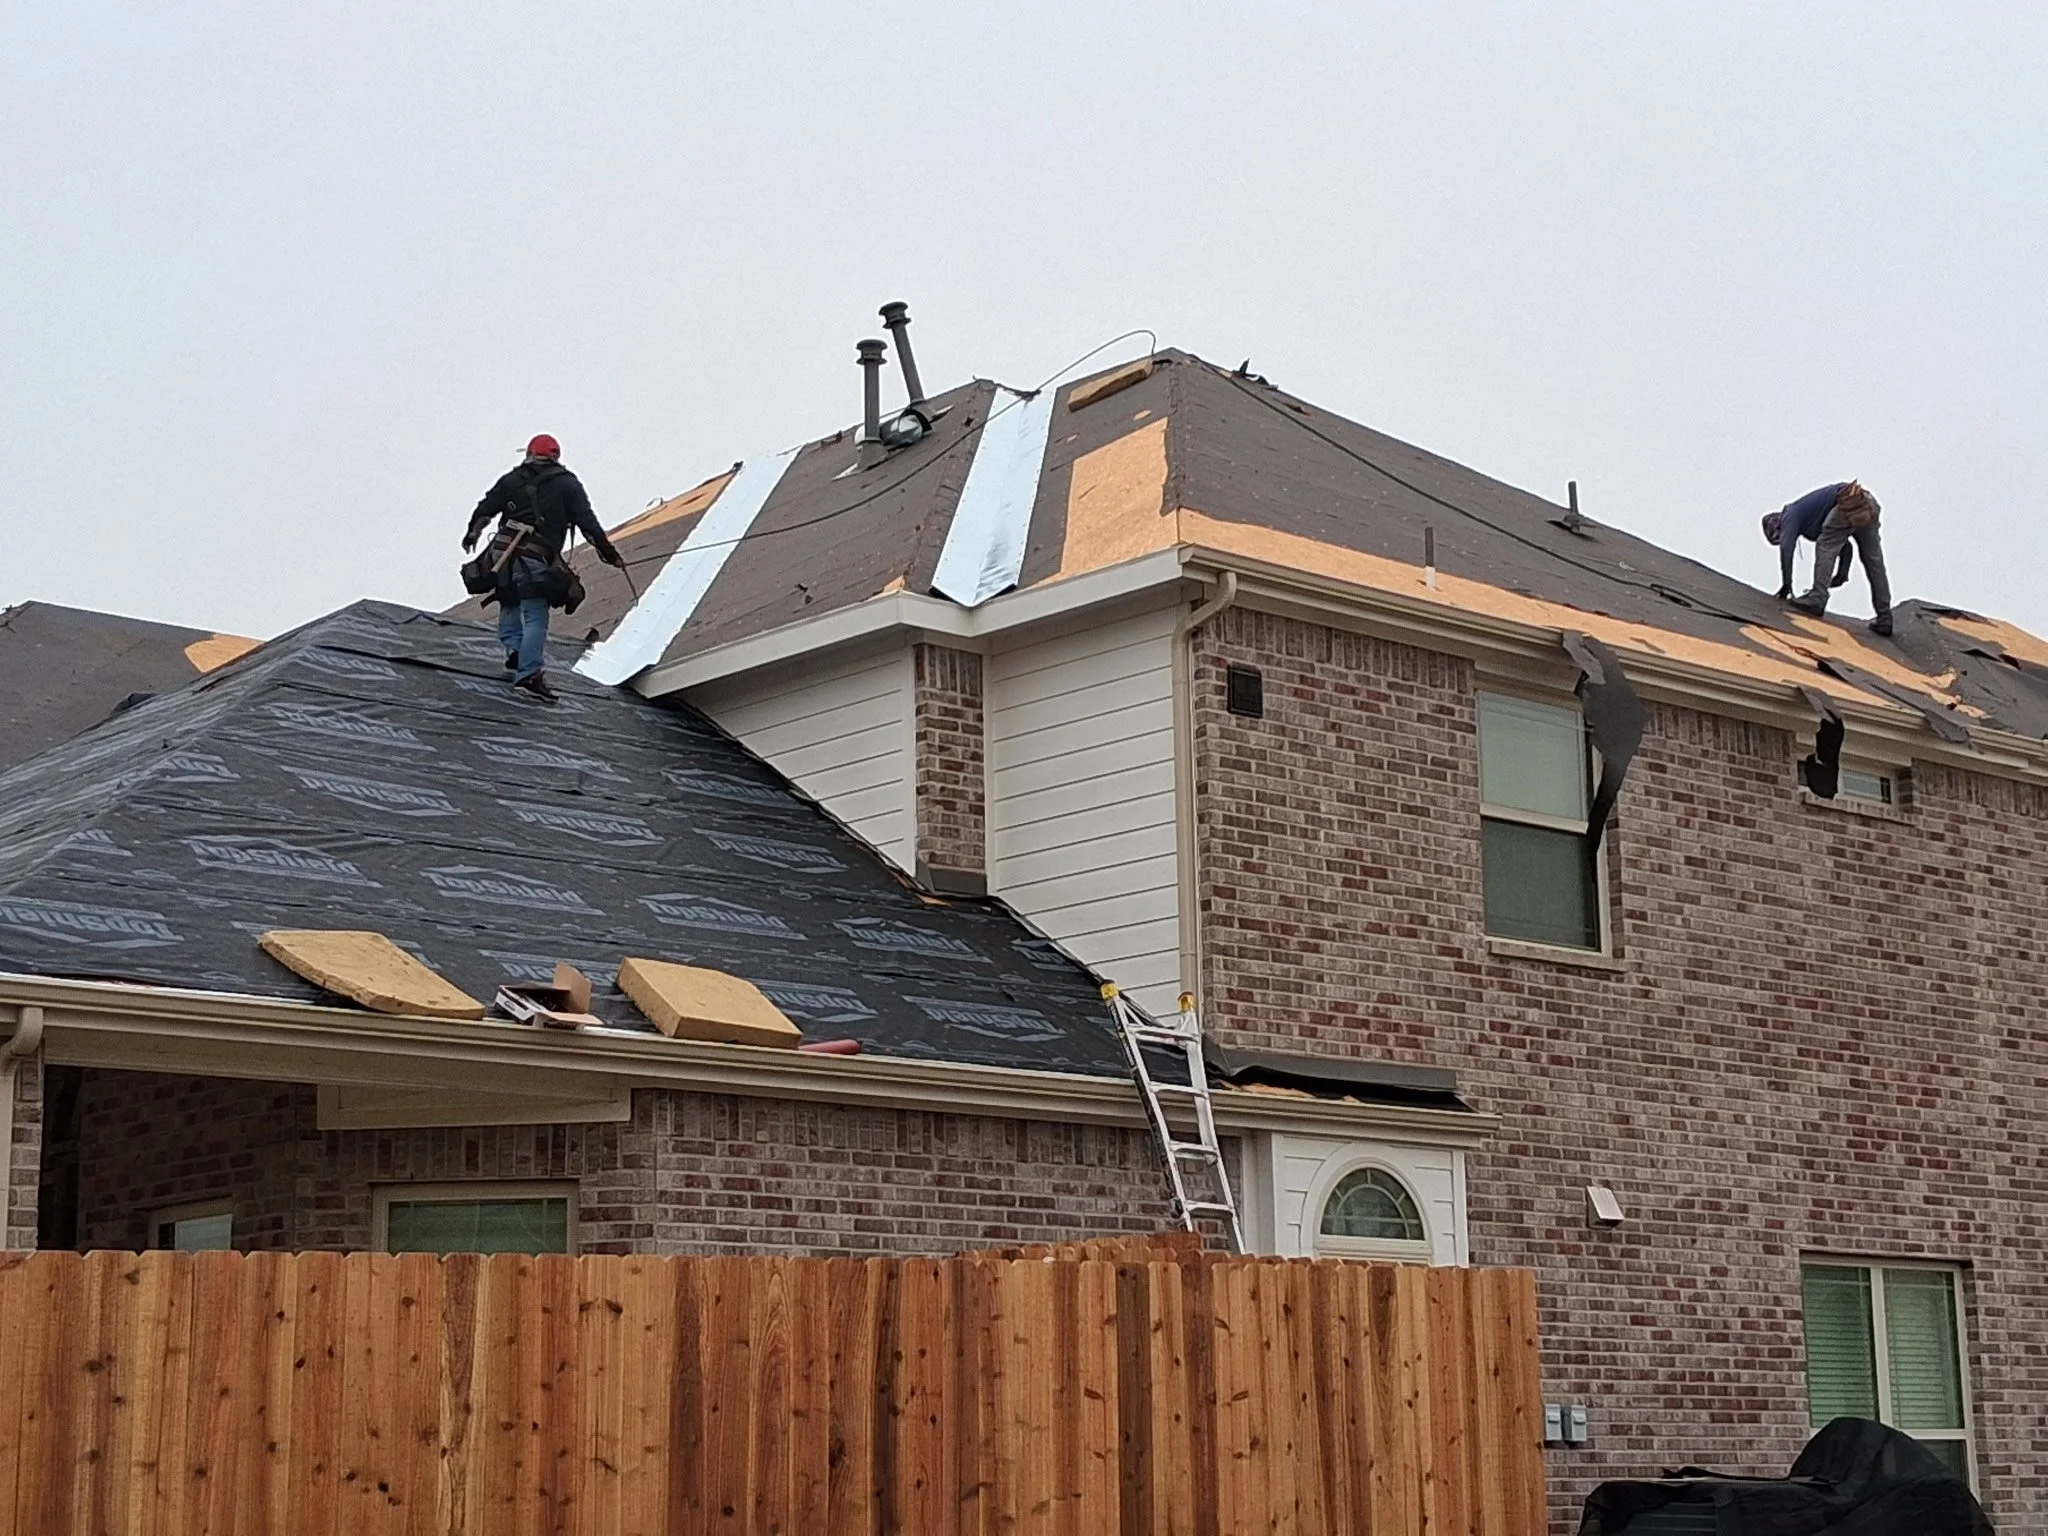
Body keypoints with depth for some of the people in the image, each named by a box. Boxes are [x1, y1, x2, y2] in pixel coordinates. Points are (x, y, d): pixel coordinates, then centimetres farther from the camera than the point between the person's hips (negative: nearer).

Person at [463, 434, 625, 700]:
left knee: (510, 606, 25)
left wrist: (472, 535, 33)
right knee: (535, 616, -5)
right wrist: (609, 554, 6)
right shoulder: (567, 484, 9)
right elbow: (588, 524, 2)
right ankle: (529, 672, -18)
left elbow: (485, 509, 16)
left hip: (502, 553, 3)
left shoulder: (512, 479, 16)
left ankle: (513, 649, 6)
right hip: (536, 559, -3)